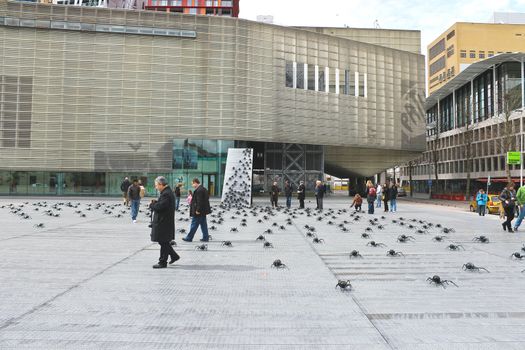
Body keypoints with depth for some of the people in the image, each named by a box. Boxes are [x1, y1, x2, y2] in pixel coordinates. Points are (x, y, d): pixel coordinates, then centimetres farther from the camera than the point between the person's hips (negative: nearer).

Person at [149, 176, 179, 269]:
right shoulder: (168, 192, 13)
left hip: (163, 223, -10)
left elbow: (159, 207, -26)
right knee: (164, 242, 19)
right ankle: (174, 256, 27)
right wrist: (155, 202, 2)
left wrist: (151, 204, -8)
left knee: (163, 242, 0)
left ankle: (163, 262, 9)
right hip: (165, 222, 10)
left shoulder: (166, 194, -20)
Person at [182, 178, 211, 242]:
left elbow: (199, 201, -25)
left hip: (198, 212, -10)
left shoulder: (198, 190, -20)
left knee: (194, 225, 0)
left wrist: (198, 210, -21)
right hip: (203, 210, 10)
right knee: (203, 224, 13)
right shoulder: (204, 189, 12)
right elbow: (207, 198, 18)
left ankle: (189, 238, 9)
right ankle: (205, 237, 17)